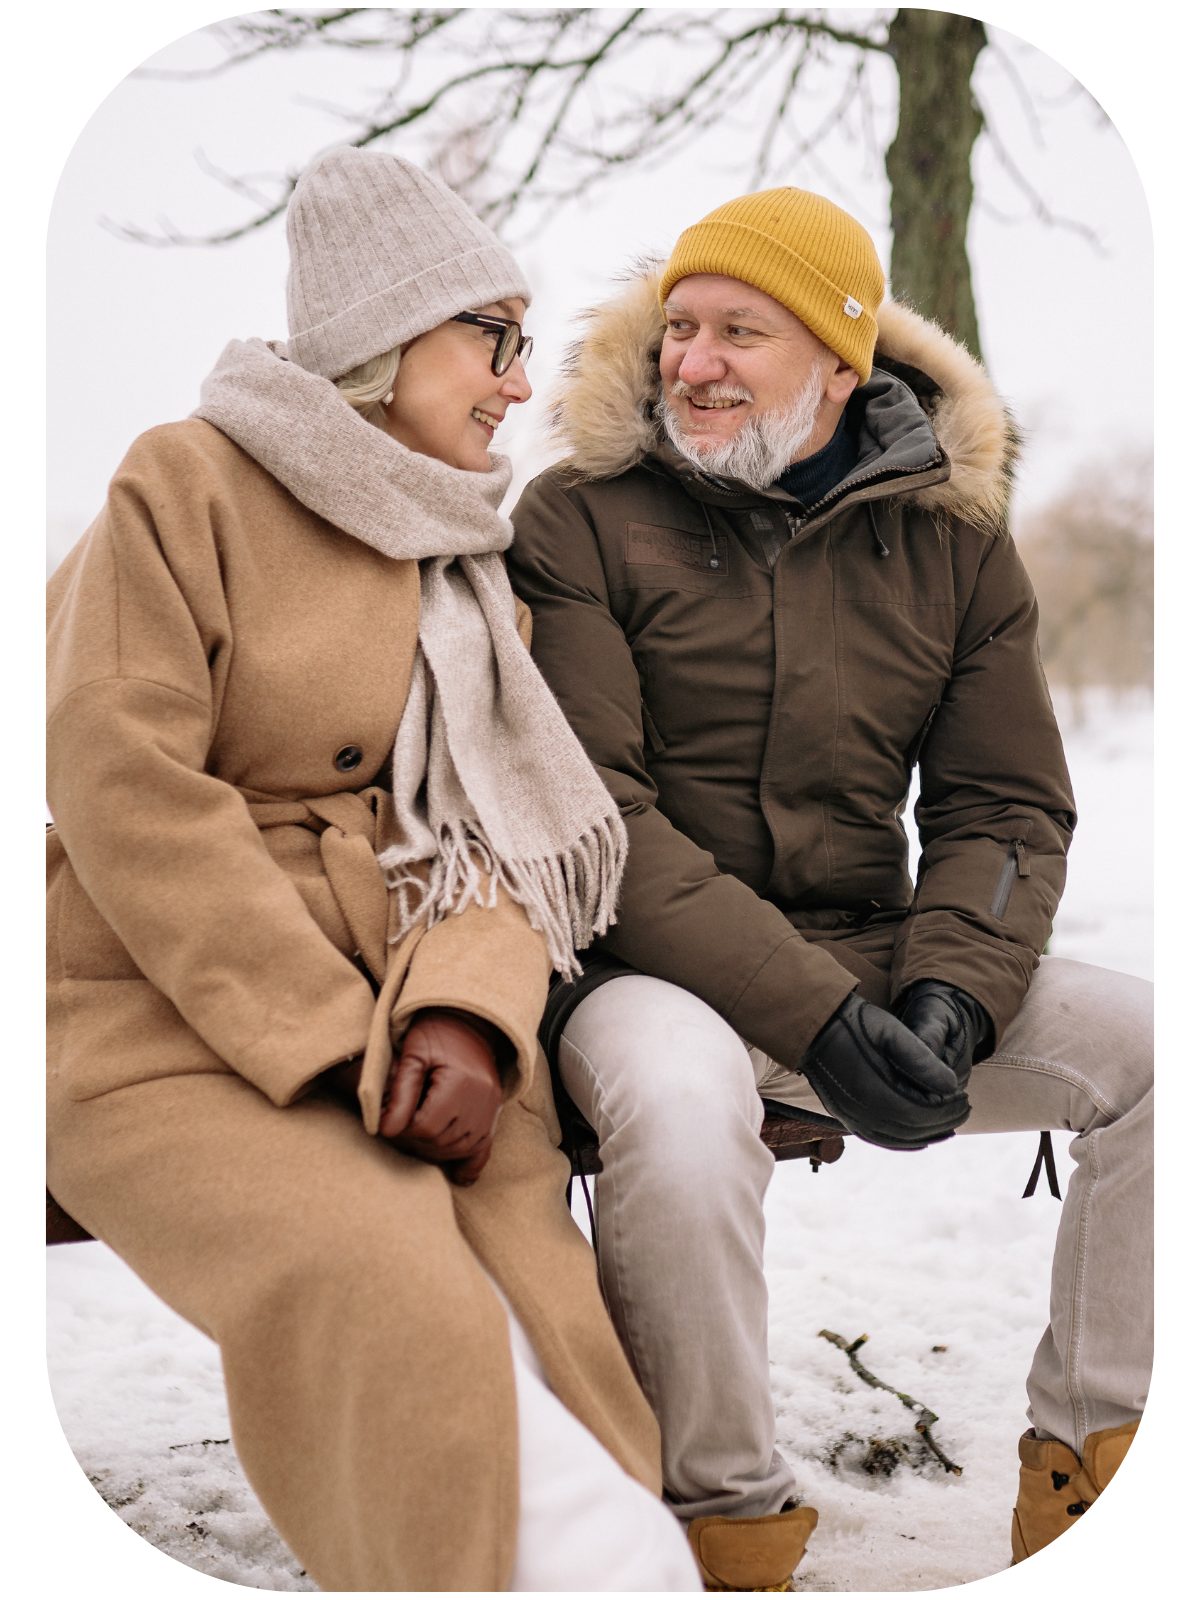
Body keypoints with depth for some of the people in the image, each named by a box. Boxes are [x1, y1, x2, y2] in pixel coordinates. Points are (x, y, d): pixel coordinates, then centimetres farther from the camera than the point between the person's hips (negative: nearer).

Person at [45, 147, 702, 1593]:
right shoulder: (188, 486, 2)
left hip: (418, 1029, 5)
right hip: (176, 1027, -4)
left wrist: (469, 1009, -15)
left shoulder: (476, 565, 19)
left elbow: (512, 820, 8)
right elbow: (127, 791, -10)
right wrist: (334, 1044, -15)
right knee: (413, 1327, -30)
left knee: (545, 1332, -21)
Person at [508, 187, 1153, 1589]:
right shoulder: (579, 519, -5)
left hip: (878, 969, 5)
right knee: (681, 1103, -38)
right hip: (647, 965, -4)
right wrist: (816, 1014, -23)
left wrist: (949, 997, -14)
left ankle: (1087, 1460, 5)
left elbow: (1006, 806, 8)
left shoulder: (951, 534, 8)